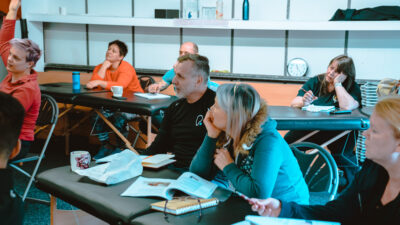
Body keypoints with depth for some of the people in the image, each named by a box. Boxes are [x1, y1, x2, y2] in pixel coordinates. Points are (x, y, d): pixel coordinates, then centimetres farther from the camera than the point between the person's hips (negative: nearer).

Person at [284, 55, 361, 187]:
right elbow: (294, 103, -2)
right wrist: (303, 102, -26)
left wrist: (337, 83, -17)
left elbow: (347, 107, -26)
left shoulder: (353, 88, -3)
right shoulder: (315, 82, 5)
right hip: (311, 129, 2)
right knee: (286, 142, -20)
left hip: (339, 134, -2)